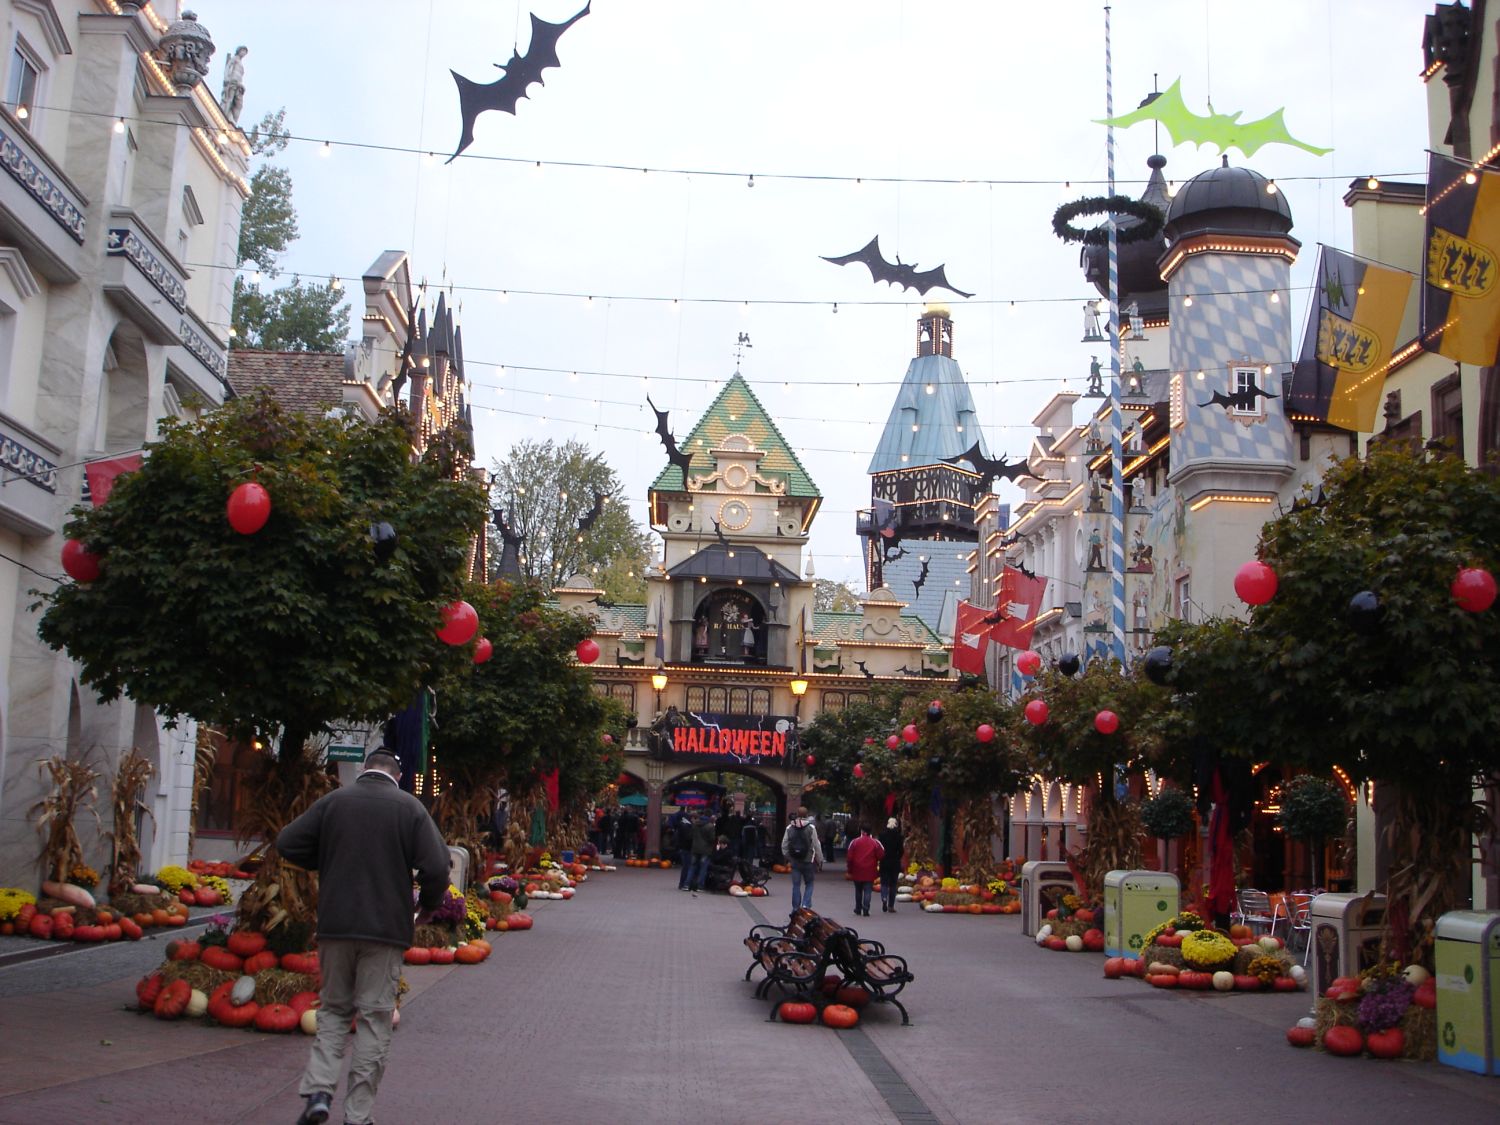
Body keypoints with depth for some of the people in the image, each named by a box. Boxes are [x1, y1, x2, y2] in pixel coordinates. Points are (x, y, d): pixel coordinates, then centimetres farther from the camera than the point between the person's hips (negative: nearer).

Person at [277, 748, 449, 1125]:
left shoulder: (333, 801, 3)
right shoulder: (408, 807, -4)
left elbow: (287, 844, 2)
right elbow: (437, 866, -11)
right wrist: (428, 904, 7)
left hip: (335, 924, 2)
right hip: (386, 928, -2)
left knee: (333, 1009, 17)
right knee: (375, 1017, 6)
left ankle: (319, 1090, 0)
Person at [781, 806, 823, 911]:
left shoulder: (789, 828, 1)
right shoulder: (811, 828, -9)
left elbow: (784, 846, 4)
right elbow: (816, 846, -8)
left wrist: (788, 857, 17)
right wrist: (820, 860, 2)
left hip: (794, 862, 3)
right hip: (808, 861, -2)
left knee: (796, 885, 10)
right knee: (809, 884, 11)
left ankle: (795, 908, 12)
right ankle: (806, 904, -4)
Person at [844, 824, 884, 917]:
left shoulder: (854, 842, -3)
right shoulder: (875, 842, -4)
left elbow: (849, 857, -3)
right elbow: (881, 855, -4)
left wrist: (850, 870, 7)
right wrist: (876, 864, 17)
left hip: (857, 871, 1)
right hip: (870, 871, -1)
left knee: (858, 890, 17)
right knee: (867, 891, 0)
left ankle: (858, 909, 24)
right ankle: (865, 910, -11)